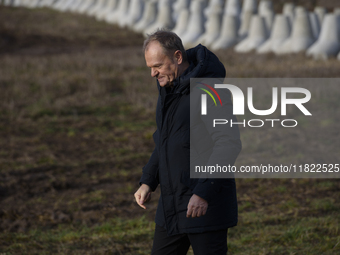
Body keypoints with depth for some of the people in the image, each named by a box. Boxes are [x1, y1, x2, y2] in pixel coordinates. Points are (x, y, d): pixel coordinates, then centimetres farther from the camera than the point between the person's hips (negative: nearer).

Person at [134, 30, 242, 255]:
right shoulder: (169, 89, 12)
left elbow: (229, 145, -22)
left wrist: (204, 192, -27)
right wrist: (148, 181, 12)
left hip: (206, 205, -9)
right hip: (171, 206, 9)